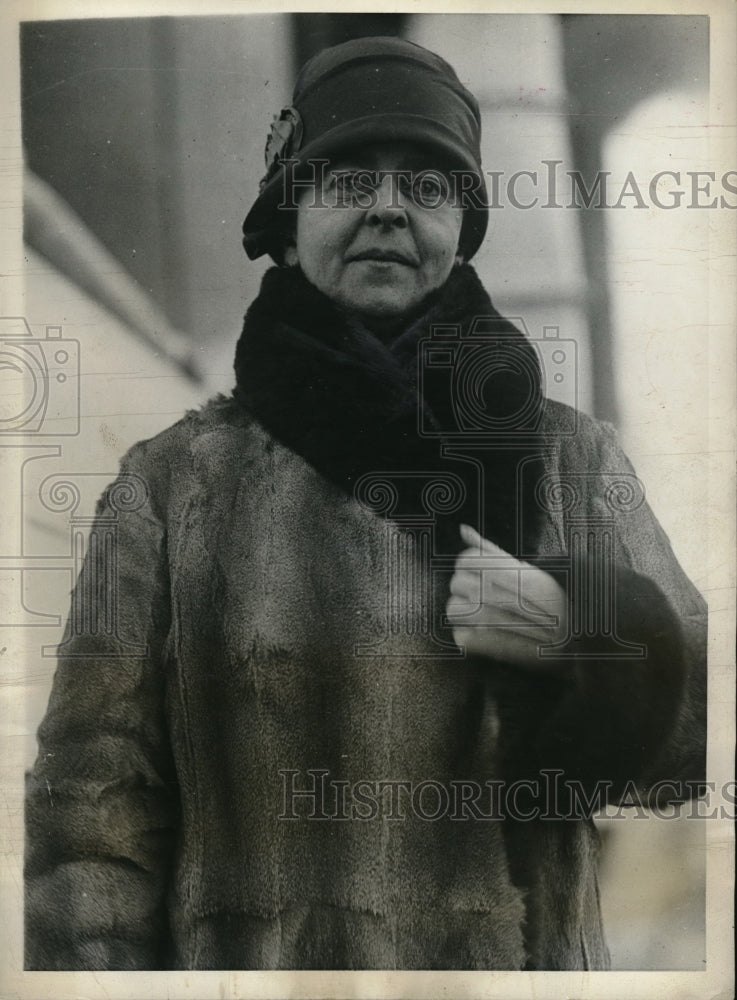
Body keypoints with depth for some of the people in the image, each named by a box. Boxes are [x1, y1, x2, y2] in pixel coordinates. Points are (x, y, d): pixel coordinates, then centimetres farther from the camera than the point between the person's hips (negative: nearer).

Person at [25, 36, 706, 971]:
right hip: (241, 950, -1)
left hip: (526, 953, 2)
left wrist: (576, 632, -16)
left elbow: (685, 720, 2)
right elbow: (93, 787, -4)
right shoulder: (171, 482, -2)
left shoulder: (574, 460, 1)